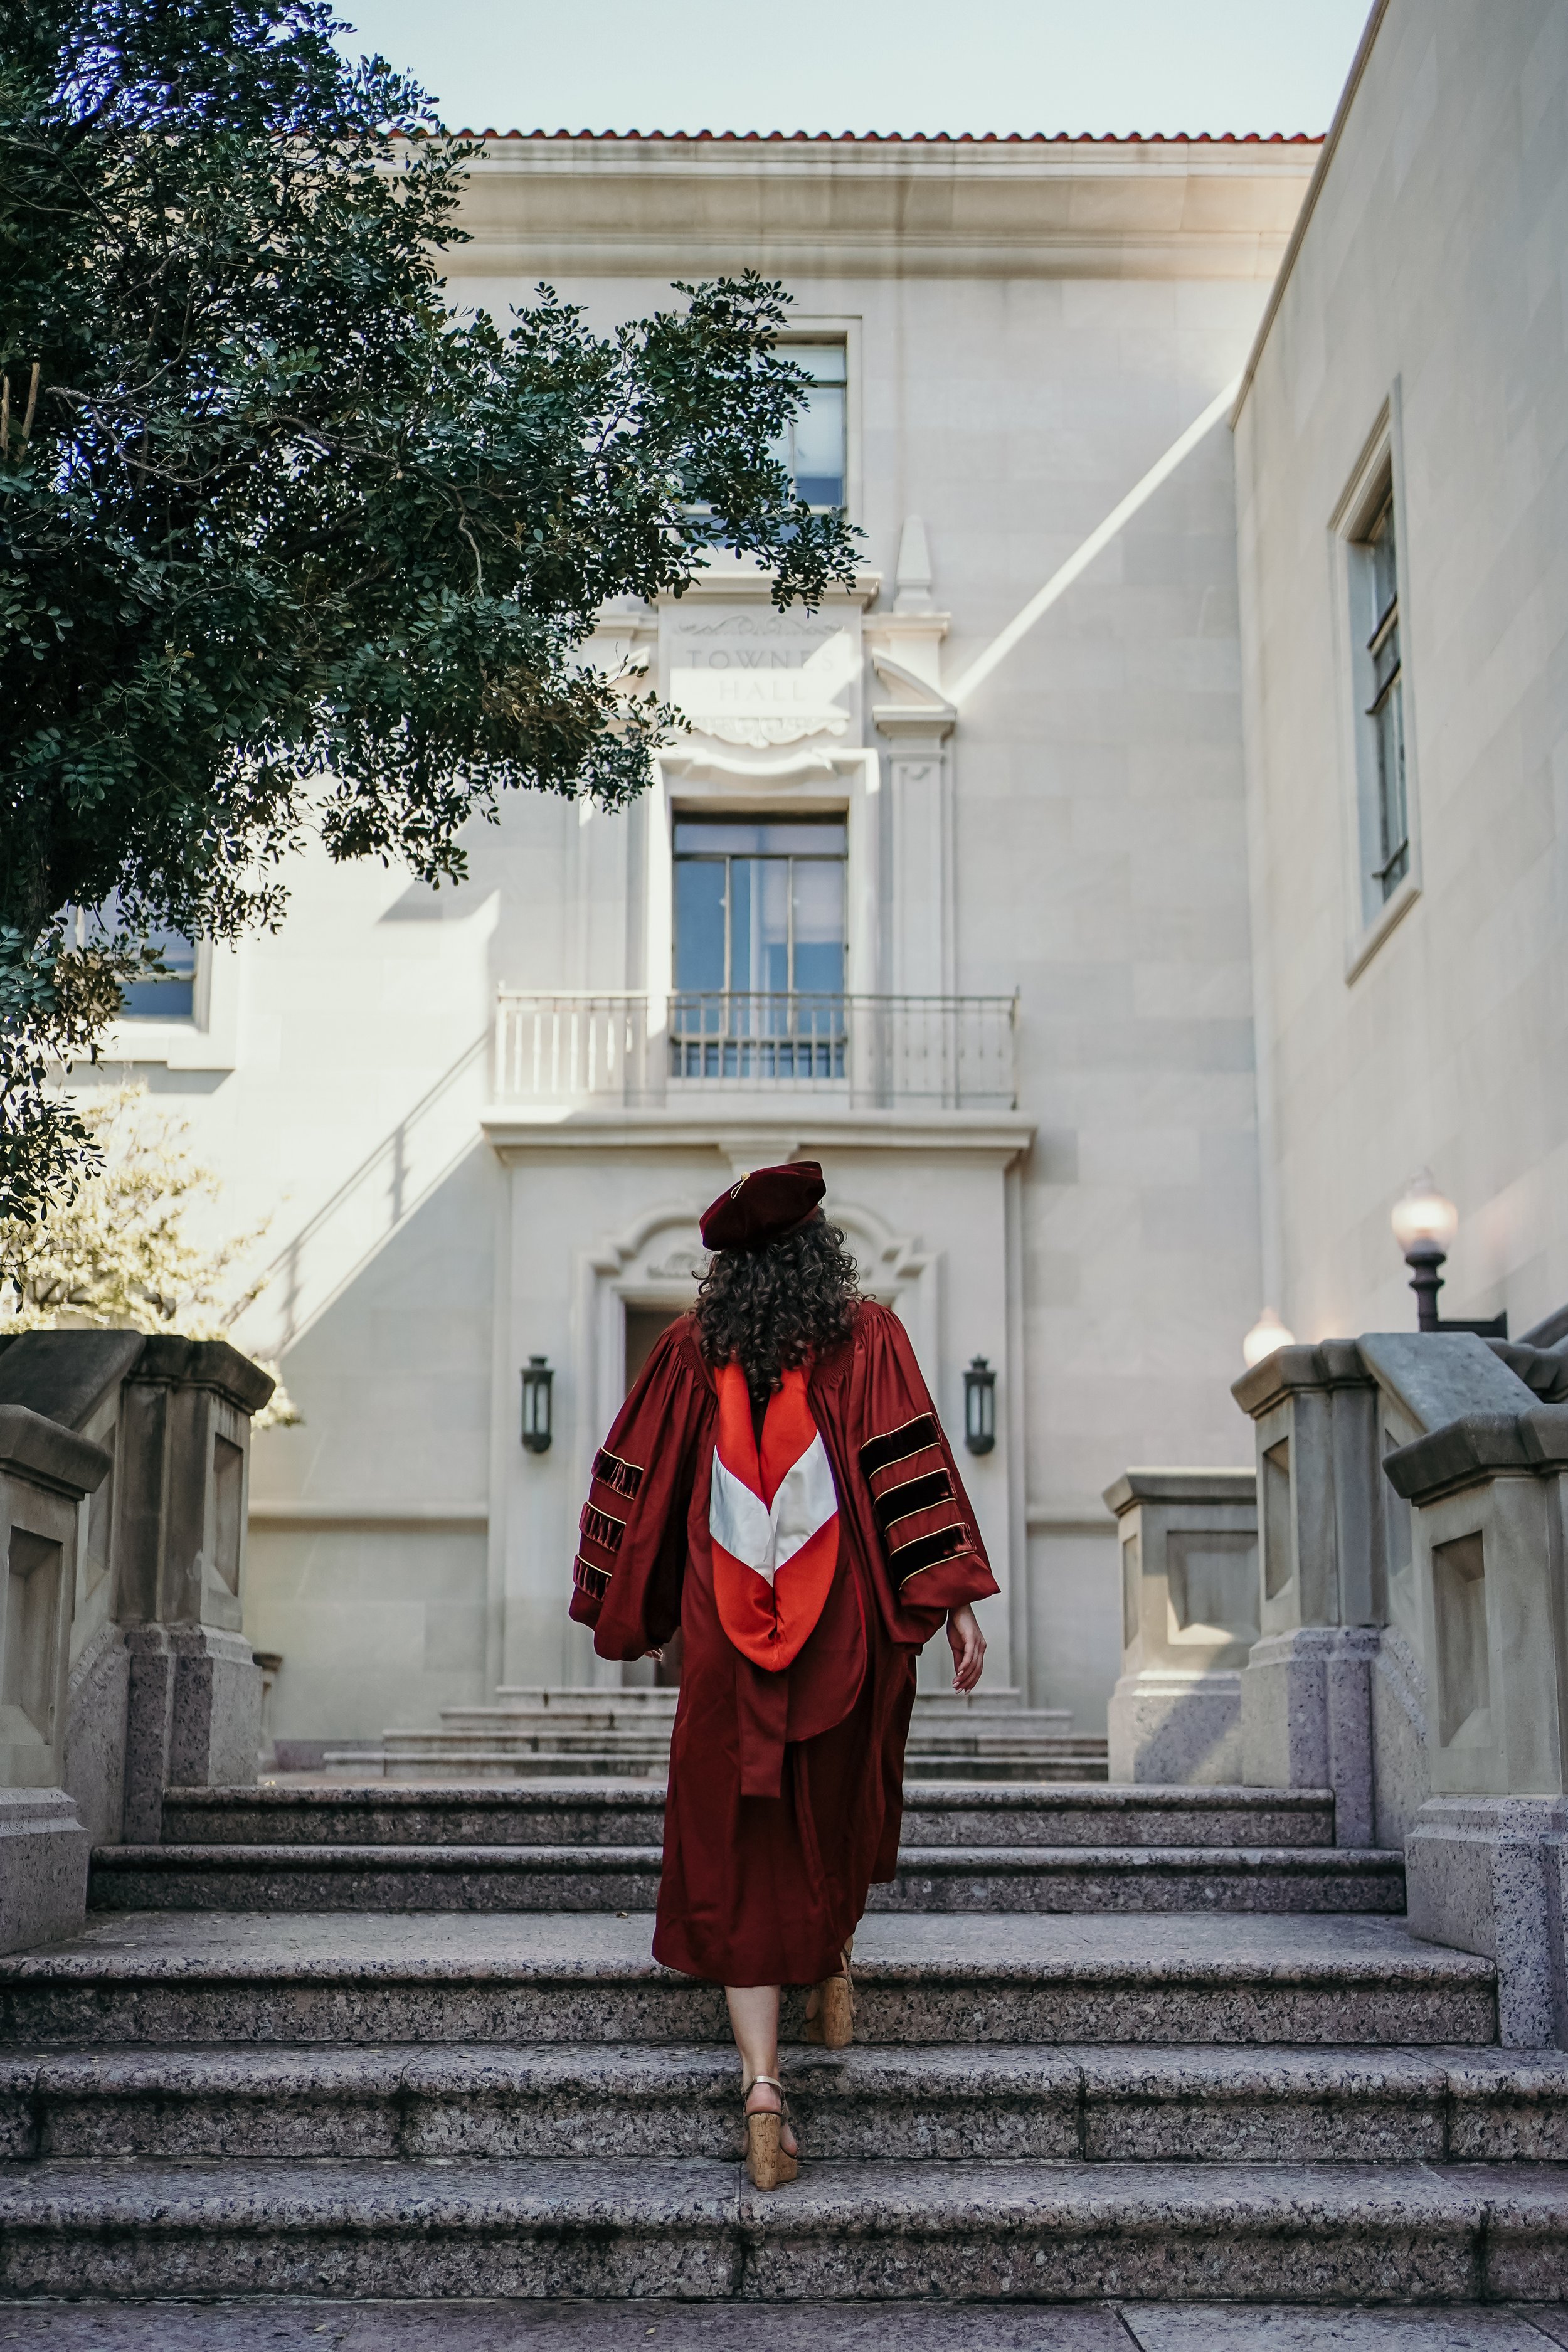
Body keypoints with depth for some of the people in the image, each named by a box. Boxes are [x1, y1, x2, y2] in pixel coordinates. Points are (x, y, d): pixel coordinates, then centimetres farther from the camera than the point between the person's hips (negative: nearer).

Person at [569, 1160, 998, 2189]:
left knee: (741, 1860, 2)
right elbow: (912, 1465, -10)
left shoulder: (692, 1350, 6)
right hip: (847, 1627, 0)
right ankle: (835, 1970, 42)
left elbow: (634, 1479, 10)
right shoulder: (868, 1337, 0)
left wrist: (614, 1602, 23)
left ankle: (762, 2083, -7)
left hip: (726, 1636, 1)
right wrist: (957, 1601, -11)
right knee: (841, 1805, 26)